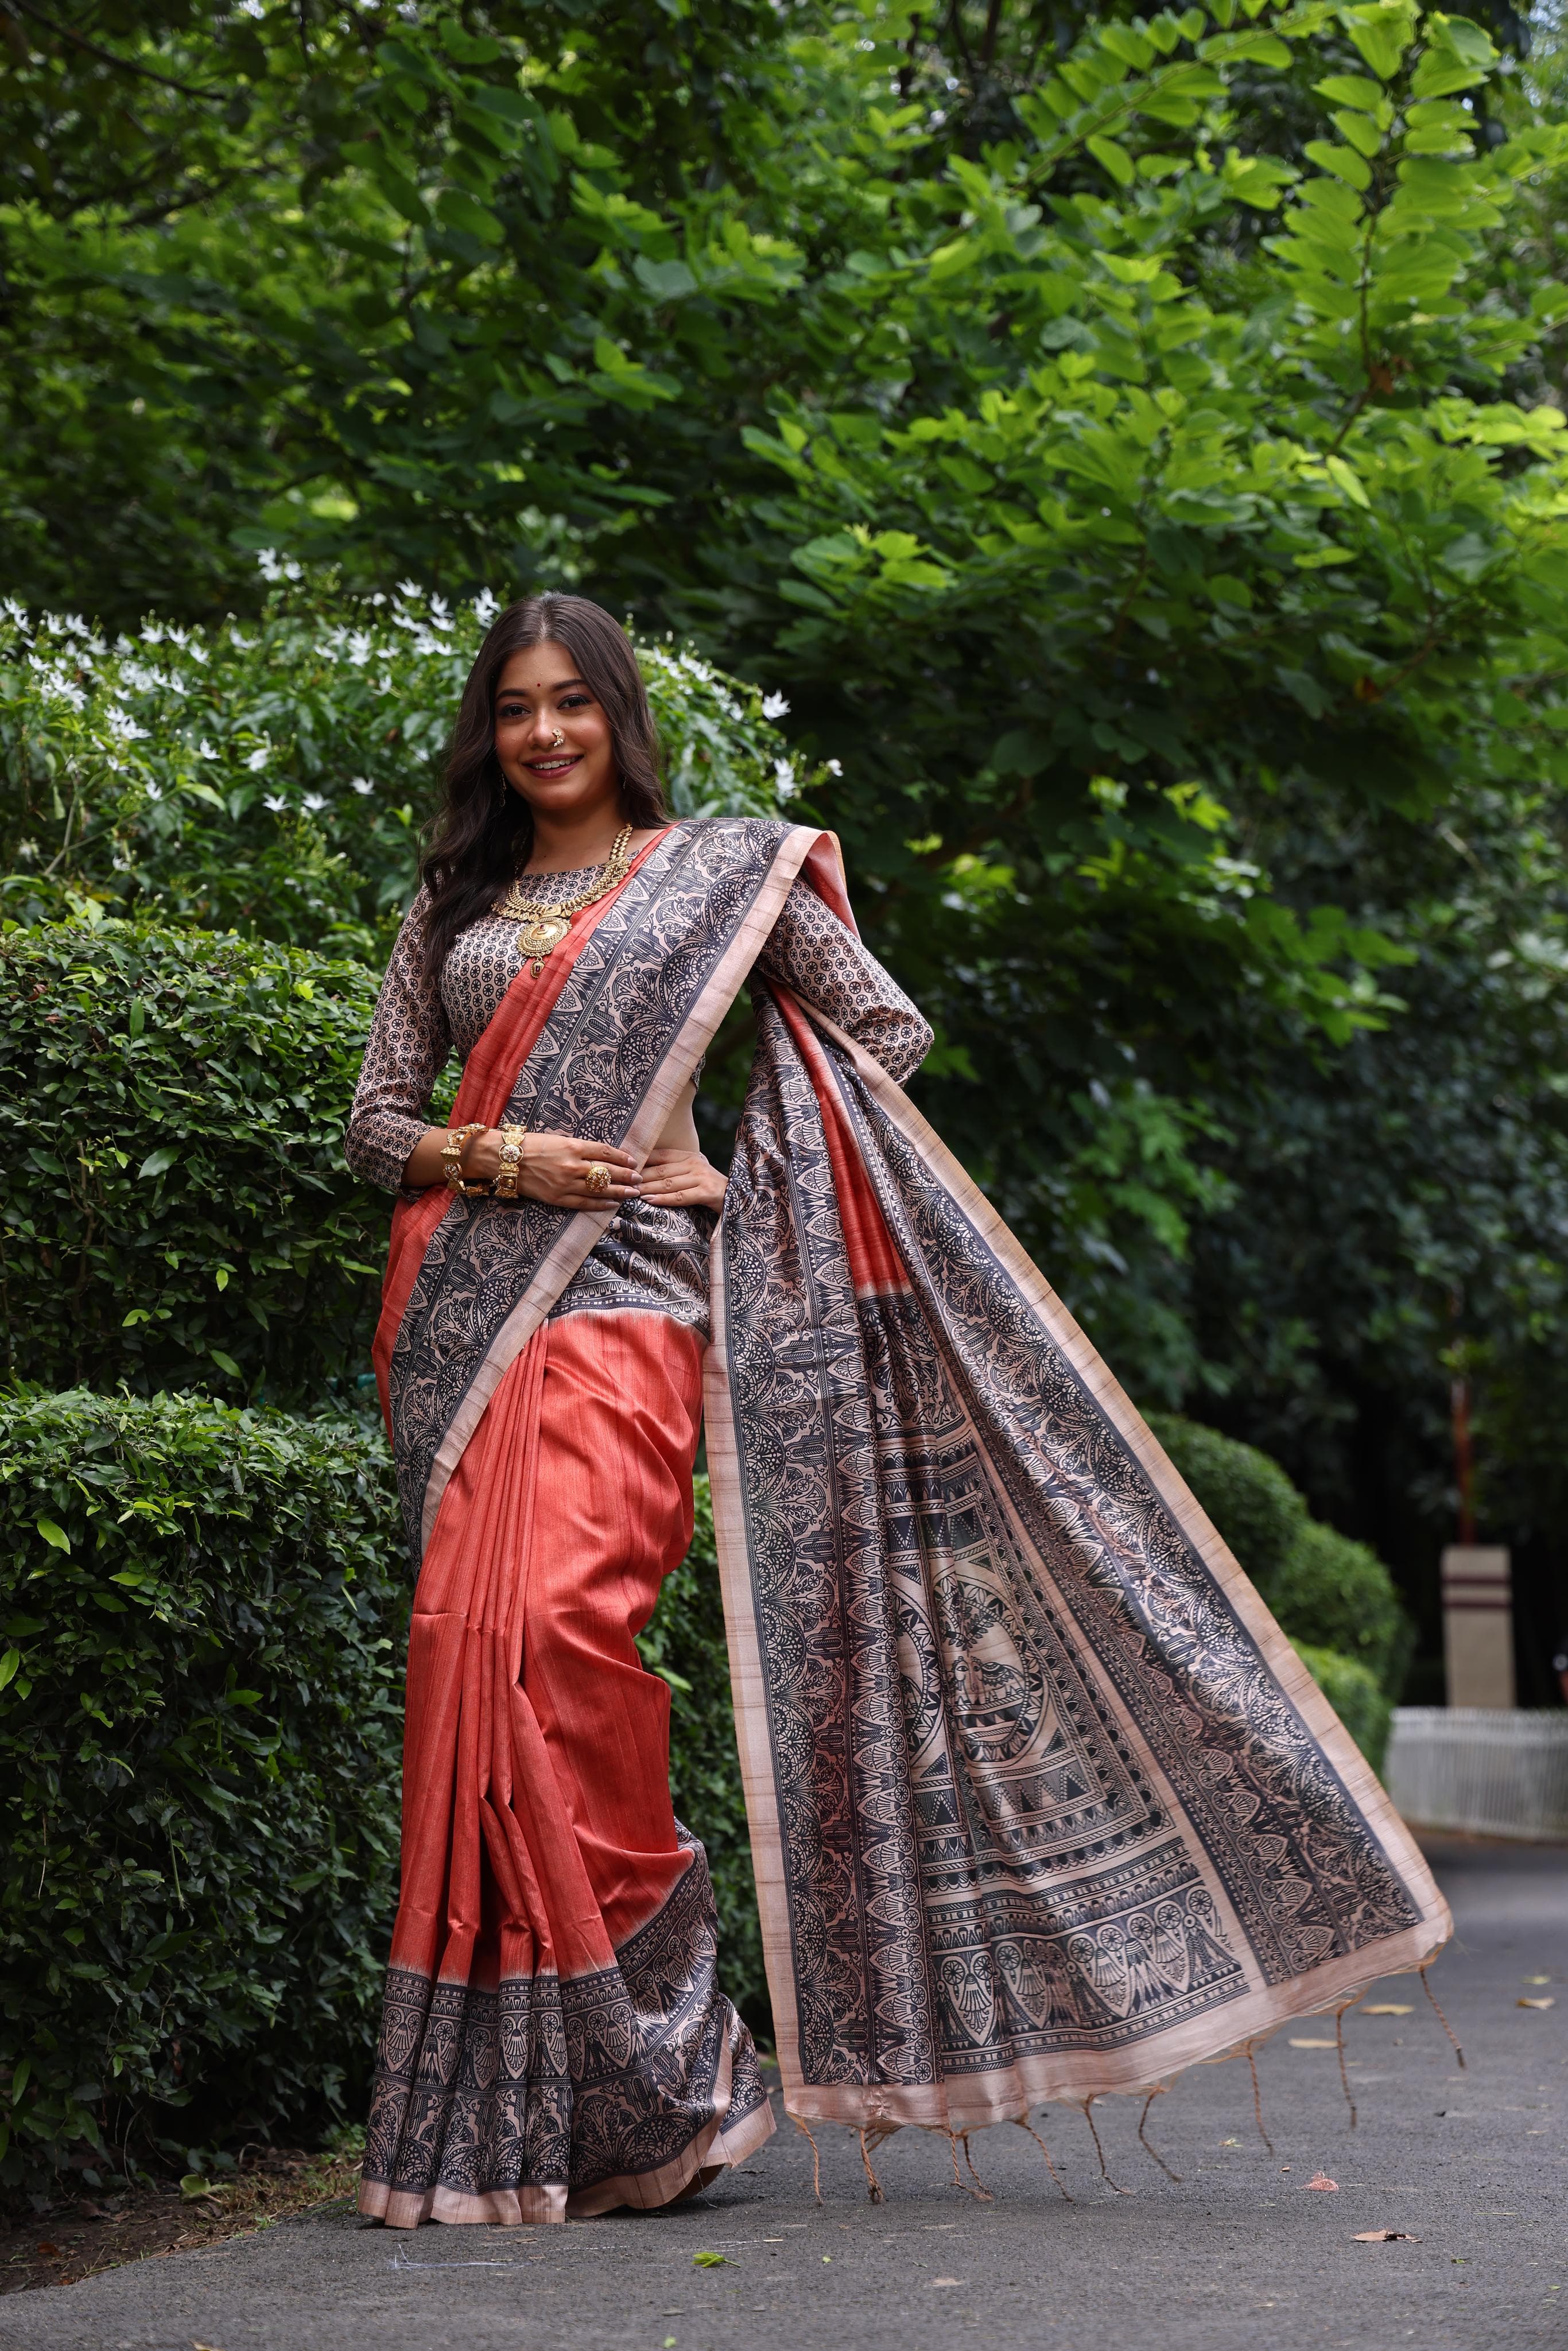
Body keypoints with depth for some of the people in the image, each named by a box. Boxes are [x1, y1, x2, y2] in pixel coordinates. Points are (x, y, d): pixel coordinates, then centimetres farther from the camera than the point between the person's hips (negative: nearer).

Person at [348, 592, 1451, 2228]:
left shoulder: (722, 871, 9)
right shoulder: (453, 905, 19)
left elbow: (888, 1030, 9)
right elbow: (376, 1114, 15)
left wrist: (741, 1176, 1)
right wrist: (492, 1156, -5)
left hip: (623, 1296, -4)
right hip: (461, 1312, 4)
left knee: (544, 1628, -21)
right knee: (472, 1648, -1)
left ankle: (647, 2077, -10)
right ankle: (501, 2113, 9)